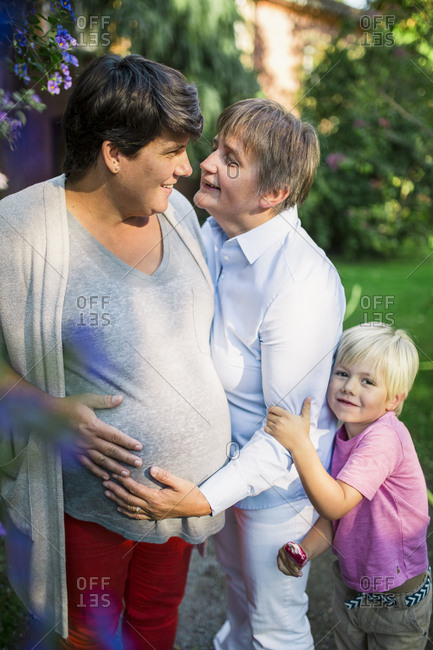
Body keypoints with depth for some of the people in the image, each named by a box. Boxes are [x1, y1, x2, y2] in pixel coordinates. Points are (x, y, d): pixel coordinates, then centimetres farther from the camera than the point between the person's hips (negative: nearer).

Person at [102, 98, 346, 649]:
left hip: (273, 480, -7)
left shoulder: (303, 285, -35)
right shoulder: (212, 235, -10)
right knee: (234, 574, 35)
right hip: (218, 455, 8)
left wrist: (205, 500, -34)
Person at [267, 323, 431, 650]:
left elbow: (336, 504, -35)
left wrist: (299, 443, -39)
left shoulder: (384, 438, -30)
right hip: (349, 583, 7)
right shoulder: (344, 434, -5)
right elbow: (336, 512, -1)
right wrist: (305, 550, -17)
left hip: (396, 599, -7)